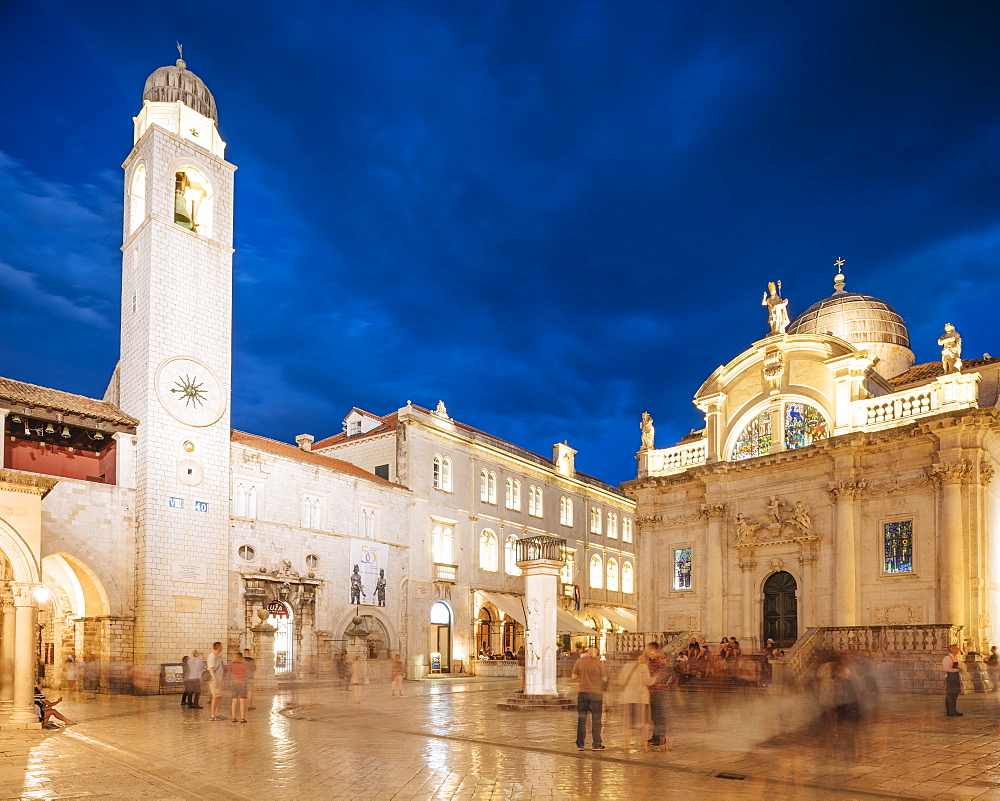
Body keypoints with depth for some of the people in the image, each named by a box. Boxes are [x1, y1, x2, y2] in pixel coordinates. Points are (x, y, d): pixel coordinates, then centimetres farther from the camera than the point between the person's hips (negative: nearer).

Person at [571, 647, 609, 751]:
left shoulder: (579, 661, 0)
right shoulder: (599, 663, -8)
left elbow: (573, 677, 4)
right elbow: (604, 679, -4)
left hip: (582, 692, 2)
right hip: (596, 693, -2)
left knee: (581, 719, 8)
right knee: (596, 720, 5)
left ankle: (580, 745, 9)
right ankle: (597, 745, 6)